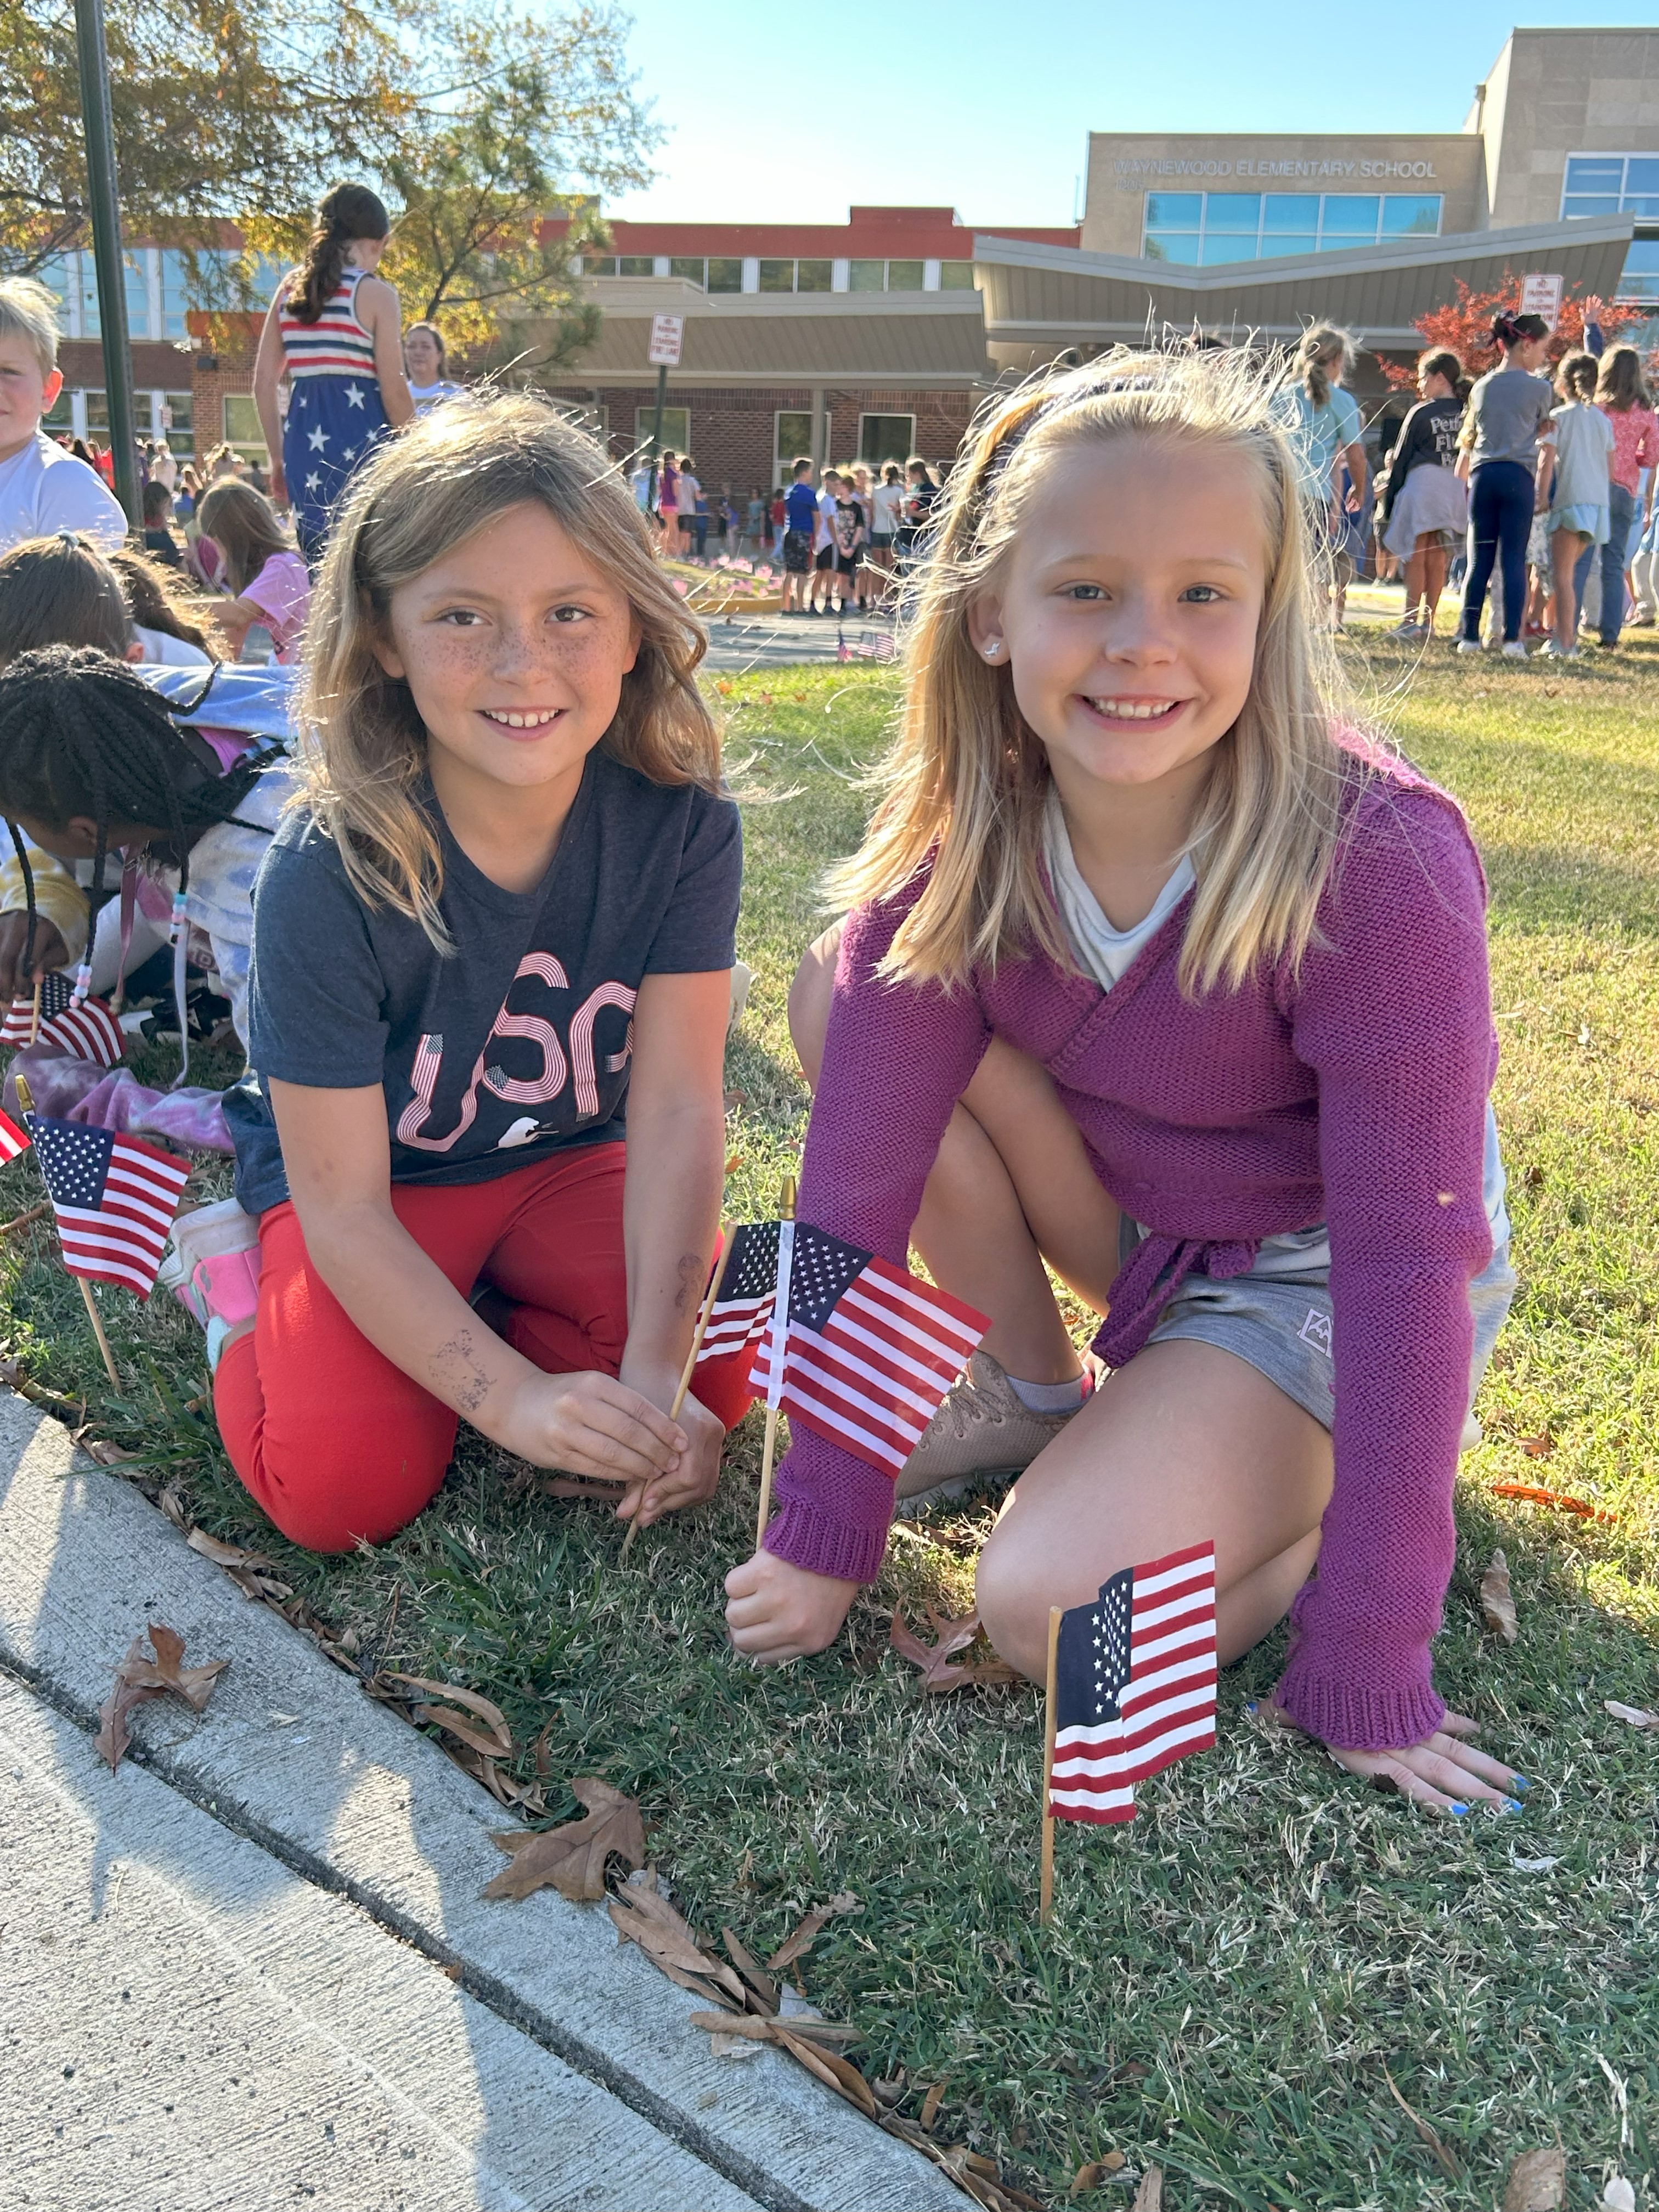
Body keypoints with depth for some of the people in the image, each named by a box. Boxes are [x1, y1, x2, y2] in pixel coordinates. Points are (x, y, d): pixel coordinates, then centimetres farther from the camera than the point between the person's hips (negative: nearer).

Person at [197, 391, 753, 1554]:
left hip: (569, 1162, 3)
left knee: (721, 1378, -18)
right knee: (350, 1482, -22)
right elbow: (345, 1207, -23)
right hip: (373, 1192, -3)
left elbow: (675, 1109, -20)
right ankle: (245, 1278, 7)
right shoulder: (328, 877, -28)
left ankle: (478, 1302, 5)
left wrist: (653, 1375, -28)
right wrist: (515, 1397, -30)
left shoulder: (682, 823, -21)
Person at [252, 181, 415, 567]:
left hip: (304, 438, 6)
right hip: (361, 434, -6)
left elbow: (263, 383, 12)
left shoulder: (290, 289, 12)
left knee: (317, 563, 11)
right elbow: (394, 391, -9)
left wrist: (278, 458, 19)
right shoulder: (375, 293, -4)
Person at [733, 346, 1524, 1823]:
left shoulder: (1377, 868, -29)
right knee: (843, 999, -15)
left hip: (1319, 1284, -5)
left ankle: (1324, 1495, 5)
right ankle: (1037, 1390, 3)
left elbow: (1407, 1263, -27)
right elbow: (862, 1173, -18)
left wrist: (1366, 1684, -25)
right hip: (1135, 1224, 5)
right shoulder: (958, 841, -17)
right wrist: (822, 1537, -16)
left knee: (1059, 1612, -26)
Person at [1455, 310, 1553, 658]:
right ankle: (1512, 638, -8)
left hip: (1482, 475, 3)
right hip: (1519, 476, -3)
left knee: (1479, 559, 5)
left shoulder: (1482, 385, 12)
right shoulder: (1538, 387, 0)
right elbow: (1543, 431, 15)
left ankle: (1469, 635, 2)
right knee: (1514, 559, -3)